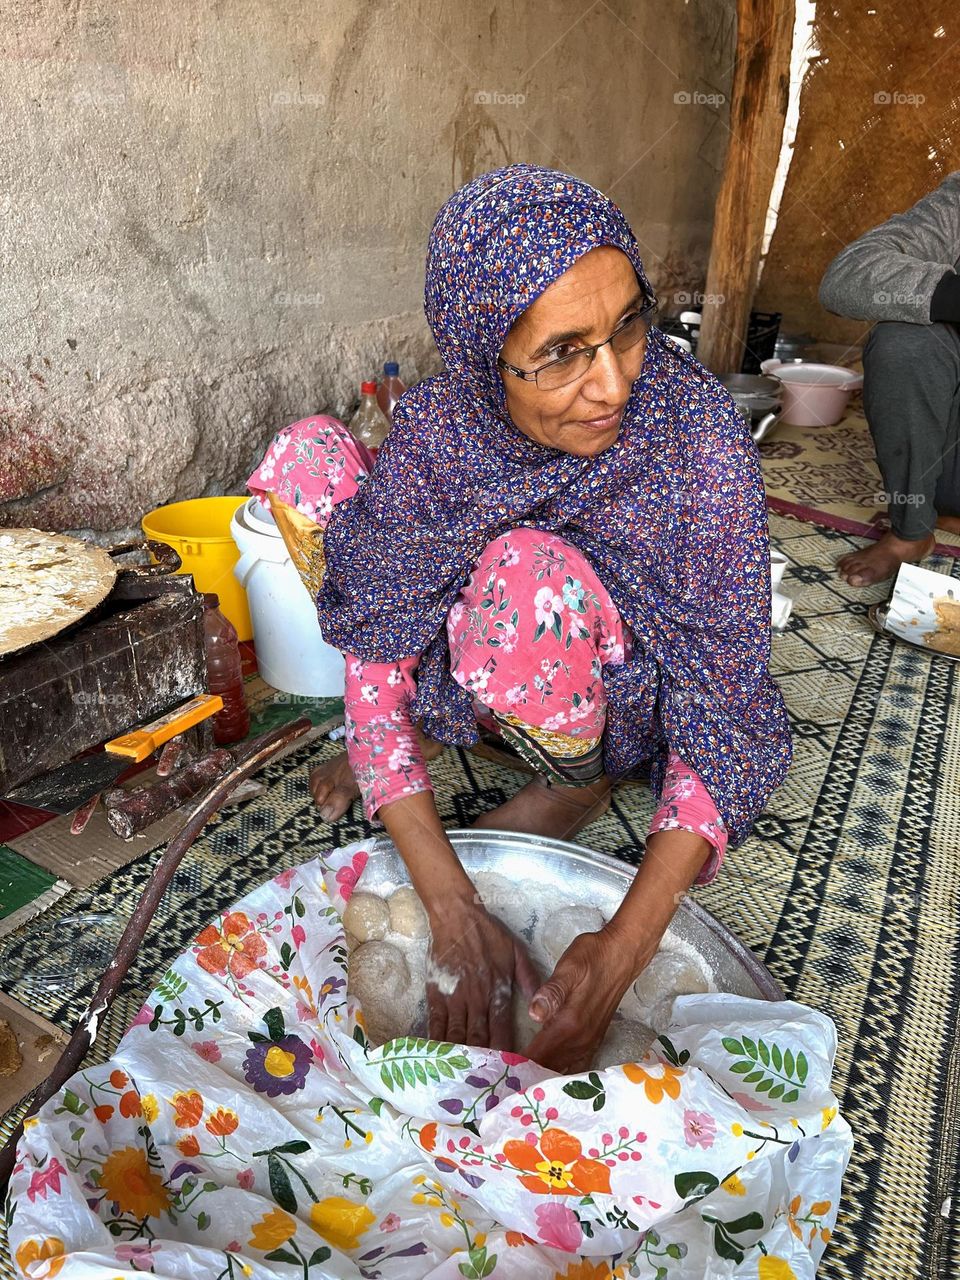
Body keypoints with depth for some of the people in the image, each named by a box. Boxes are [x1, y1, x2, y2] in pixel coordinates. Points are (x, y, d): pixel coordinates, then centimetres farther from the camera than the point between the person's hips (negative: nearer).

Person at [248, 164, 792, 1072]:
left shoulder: (694, 434, -28)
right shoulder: (437, 426, -22)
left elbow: (728, 716, -25)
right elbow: (376, 666, -23)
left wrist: (625, 945, -36)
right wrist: (452, 909, -33)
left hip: (632, 701, -2)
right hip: (461, 678, 3)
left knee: (529, 571, -38)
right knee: (305, 455, -14)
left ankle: (580, 786, -5)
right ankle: (407, 738, 2)